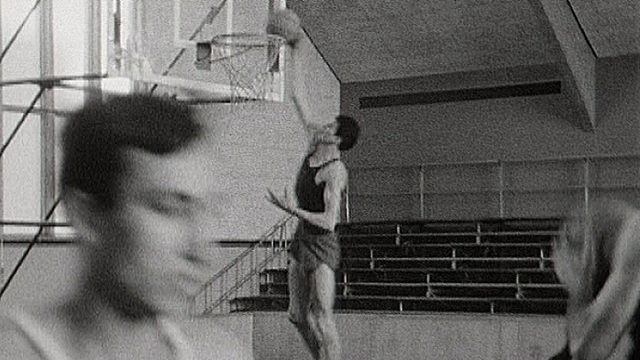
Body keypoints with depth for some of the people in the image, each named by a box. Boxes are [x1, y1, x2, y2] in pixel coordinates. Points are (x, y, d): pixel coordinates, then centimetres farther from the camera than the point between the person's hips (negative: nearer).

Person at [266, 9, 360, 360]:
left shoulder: (334, 173, -20)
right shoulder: (314, 145, 4)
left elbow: (329, 221, -26)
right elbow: (299, 97, 9)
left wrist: (294, 210, -30)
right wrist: (296, 54, 10)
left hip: (322, 245, -9)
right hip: (302, 239, 9)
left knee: (321, 317, -9)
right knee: (298, 315, 12)